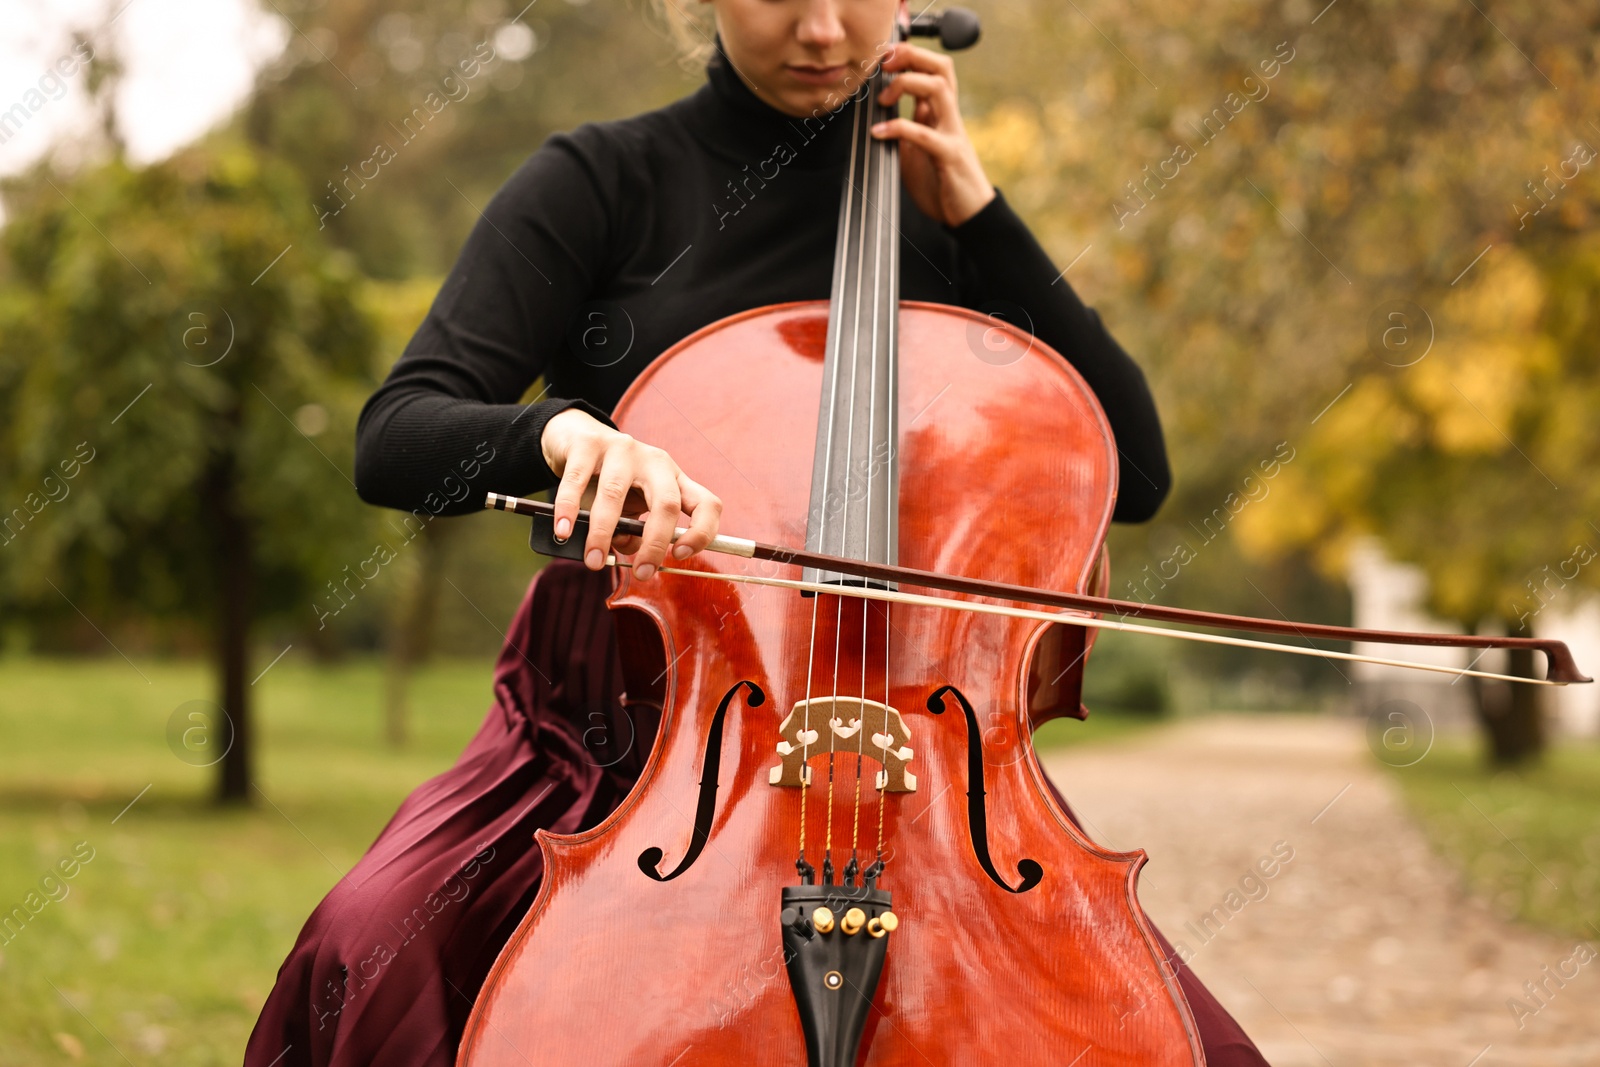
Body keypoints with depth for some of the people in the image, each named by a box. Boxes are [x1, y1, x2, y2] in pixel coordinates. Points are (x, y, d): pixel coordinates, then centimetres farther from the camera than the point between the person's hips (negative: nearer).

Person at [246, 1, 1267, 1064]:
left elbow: (1133, 475, 5)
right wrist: (566, 429, -30)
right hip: (616, 722, -1)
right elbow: (394, 443, -8)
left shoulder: (934, 214, 11)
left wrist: (976, 212, 0)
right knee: (369, 953, -29)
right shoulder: (598, 182, 3)